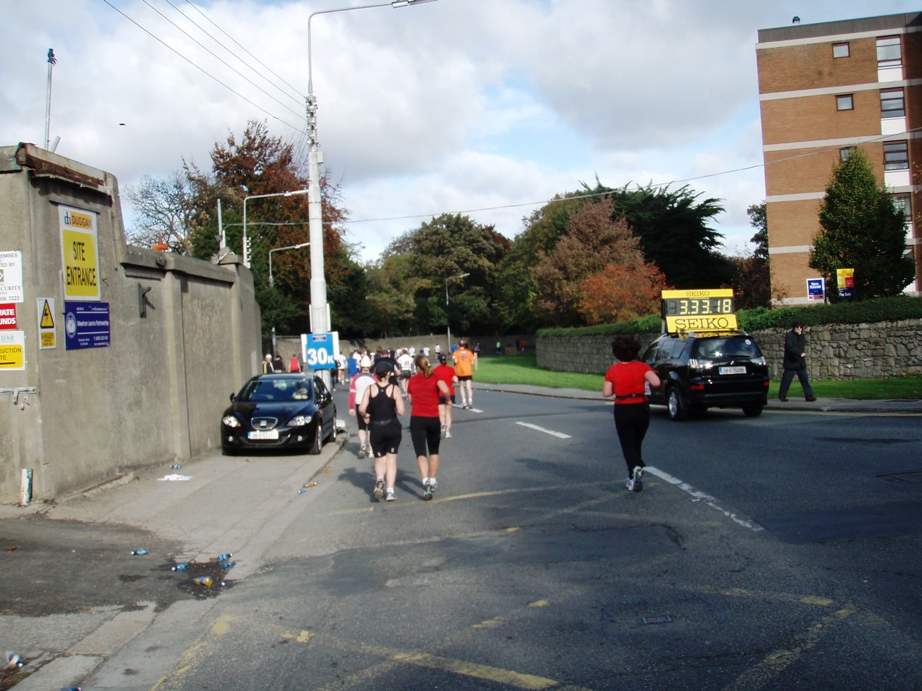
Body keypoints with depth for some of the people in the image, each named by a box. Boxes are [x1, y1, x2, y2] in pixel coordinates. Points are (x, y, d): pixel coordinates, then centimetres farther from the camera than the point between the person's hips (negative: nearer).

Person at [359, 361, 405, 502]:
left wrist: (365, 417, 10)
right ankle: (389, 491, 5)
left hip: (376, 428, 0)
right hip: (393, 427, 0)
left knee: (379, 459, 15)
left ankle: (380, 479, -16)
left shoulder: (370, 389, -4)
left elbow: (361, 409, -11)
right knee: (391, 459, 12)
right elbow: (400, 411, -9)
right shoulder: (394, 389, -5)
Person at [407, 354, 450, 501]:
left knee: (421, 453, -5)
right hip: (433, 419, 1)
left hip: (416, 419, 0)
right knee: (434, 451, 21)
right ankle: (433, 481, 27)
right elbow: (445, 390, -19)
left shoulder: (412, 380, 5)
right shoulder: (435, 378, -1)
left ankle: (426, 482, -25)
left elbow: (410, 400, 11)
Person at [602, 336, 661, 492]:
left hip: (622, 410, -2)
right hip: (641, 409, 2)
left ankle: (636, 467, -26)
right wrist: (645, 381, 3)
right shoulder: (641, 366, -4)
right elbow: (656, 382, -17)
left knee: (628, 445, 4)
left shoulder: (613, 370, -5)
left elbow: (606, 393, -7)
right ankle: (634, 479, 21)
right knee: (636, 444, 18)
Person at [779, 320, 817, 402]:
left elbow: (803, 345, 3)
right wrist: (800, 353, -23)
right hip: (791, 362, -6)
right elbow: (790, 347, -21)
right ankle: (782, 395, 10)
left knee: (804, 379, 3)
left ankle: (809, 395, 5)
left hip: (800, 362, 6)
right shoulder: (789, 336, -10)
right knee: (787, 379, -1)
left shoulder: (801, 336, 12)